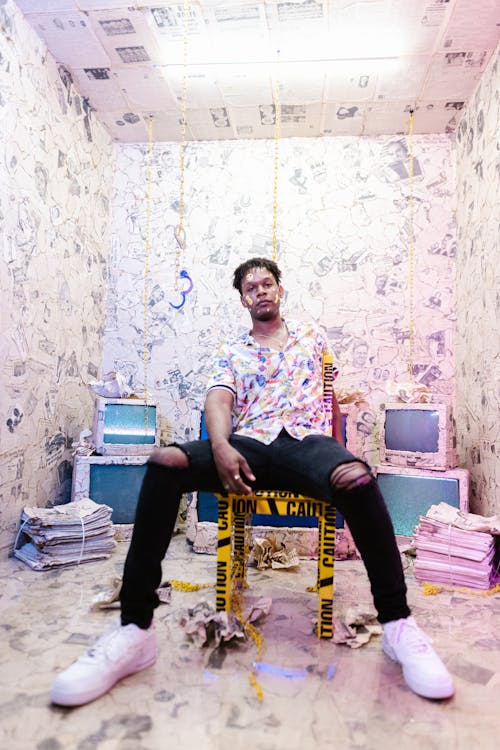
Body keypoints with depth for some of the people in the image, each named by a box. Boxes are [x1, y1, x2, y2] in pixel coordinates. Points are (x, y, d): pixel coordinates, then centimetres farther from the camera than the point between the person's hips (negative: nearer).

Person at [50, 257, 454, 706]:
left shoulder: (311, 337, 24)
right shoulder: (231, 351, 21)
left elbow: (333, 396, 26)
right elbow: (219, 401, 4)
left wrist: (338, 455, 15)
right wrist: (221, 447, -18)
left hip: (307, 441, 0)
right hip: (248, 445, 1)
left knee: (356, 478, -37)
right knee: (165, 463, -28)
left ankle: (398, 626, -22)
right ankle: (134, 629, -25)